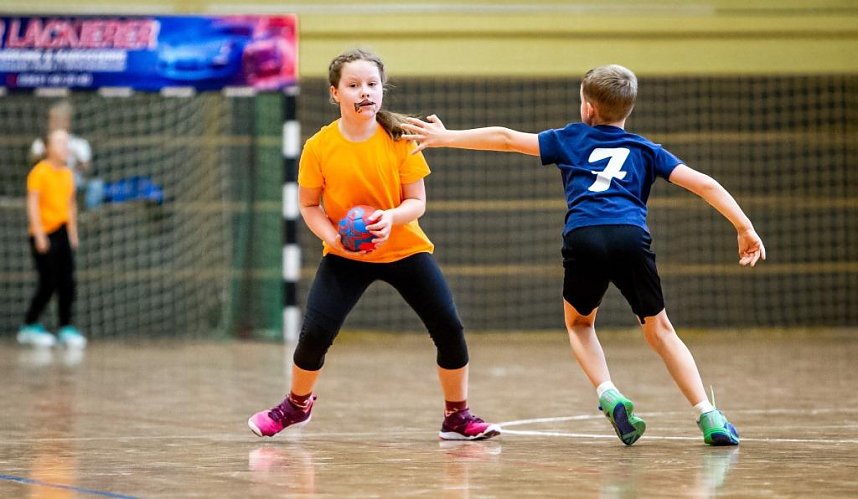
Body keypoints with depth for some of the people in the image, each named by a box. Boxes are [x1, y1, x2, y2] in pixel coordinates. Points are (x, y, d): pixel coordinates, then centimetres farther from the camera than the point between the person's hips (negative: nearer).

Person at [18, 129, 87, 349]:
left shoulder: (67, 173, 12)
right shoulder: (39, 172, -9)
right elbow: (33, 203, -12)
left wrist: (73, 233, 17)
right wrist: (39, 235, -17)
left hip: (62, 234, 6)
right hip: (43, 235, -6)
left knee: (67, 282, 1)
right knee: (48, 283, -7)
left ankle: (66, 328, 7)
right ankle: (29, 327, 6)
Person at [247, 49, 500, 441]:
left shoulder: (399, 139, -12)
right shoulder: (319, 147, -13)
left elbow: (416, 202, -8)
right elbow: (309, 207, -3)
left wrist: (392, 218, -29)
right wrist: (332, 236, -22)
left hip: (404, 249, 1)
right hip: (345, 256, -1)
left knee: (449, 328, -7)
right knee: (315, 332, -12)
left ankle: (457, 417, 13)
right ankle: (297, 404, 18)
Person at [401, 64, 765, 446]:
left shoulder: (572, 139, 25)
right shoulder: (646, 150, 25)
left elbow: (506, 138, 26)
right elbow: (704, 184, 16)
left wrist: (445, 137, 35)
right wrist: (746, 229, 17)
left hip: (583, 238, 0)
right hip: (631, 238, 1)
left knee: (579, 322, 25)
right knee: (659, 331, 15)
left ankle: (608, 394, 1)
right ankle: (708, 416, 2)